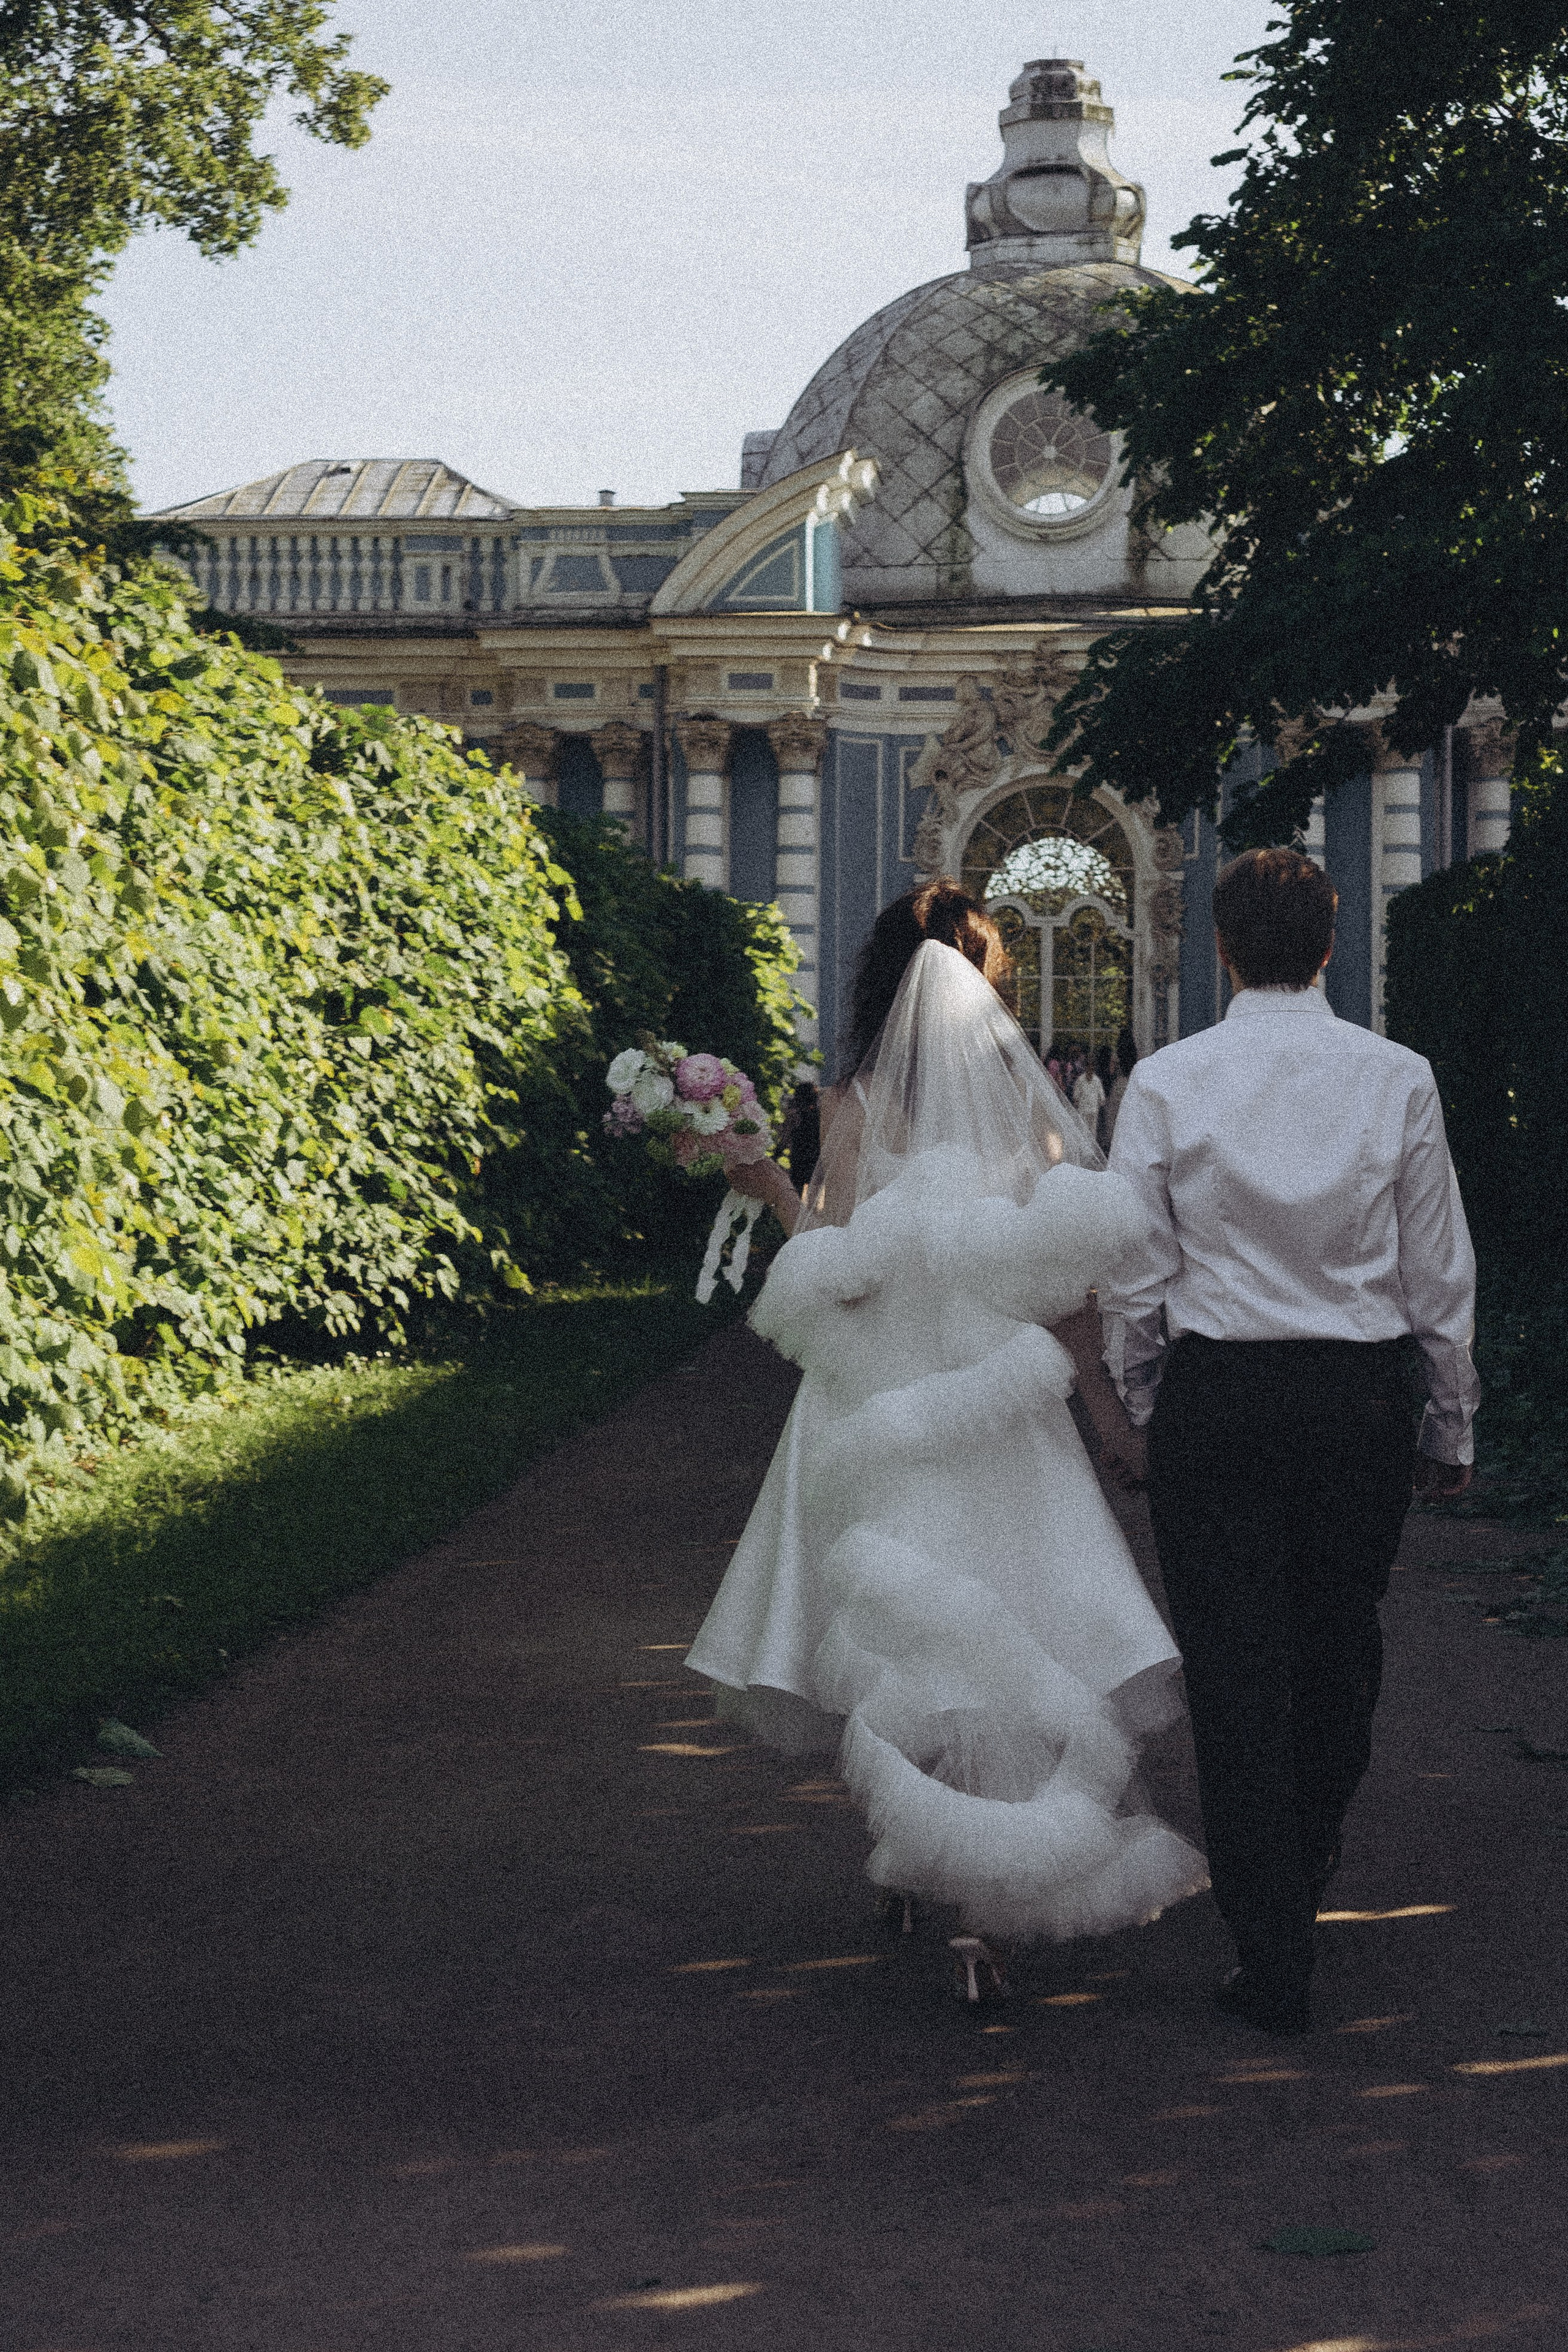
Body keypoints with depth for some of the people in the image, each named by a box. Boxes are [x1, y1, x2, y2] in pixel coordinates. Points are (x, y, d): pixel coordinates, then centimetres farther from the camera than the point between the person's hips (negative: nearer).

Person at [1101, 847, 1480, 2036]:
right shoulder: (1398, 1078, -4)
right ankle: (1311, 1857, 44)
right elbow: (1441, 1271, 1)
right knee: (1341, 1647, 22)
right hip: (1361, 1399, 2)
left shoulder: (1165, 1082, -6)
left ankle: (1273, 1961, 5)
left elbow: (1132, 1276, -2)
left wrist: (1144, 1402, 13)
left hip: (1215, 1398, -1)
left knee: (1235, 1674, 4)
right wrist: (1453, 1422, 11)